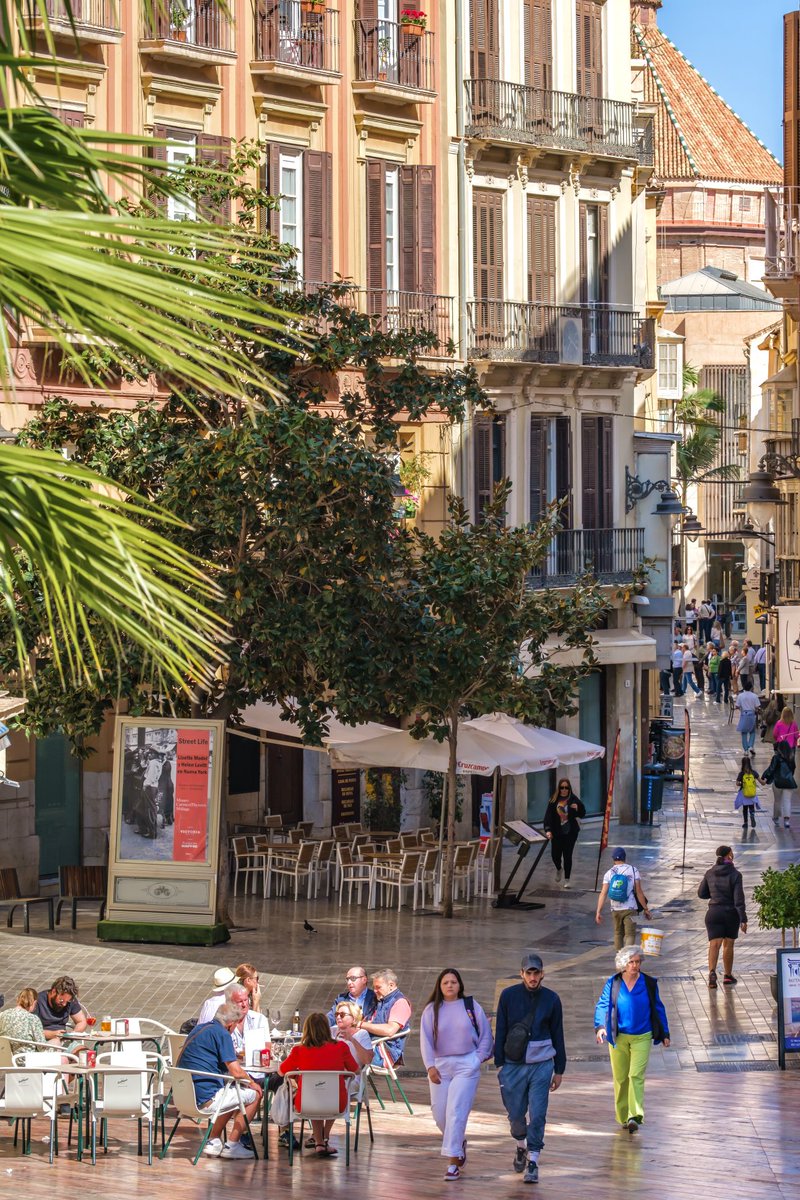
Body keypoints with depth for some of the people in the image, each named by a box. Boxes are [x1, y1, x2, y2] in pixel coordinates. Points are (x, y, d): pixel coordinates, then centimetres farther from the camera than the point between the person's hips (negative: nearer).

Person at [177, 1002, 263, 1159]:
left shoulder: (199, 1029, 17)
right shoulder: (222, 1034, -11)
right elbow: (236, 1072, -15)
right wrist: (251, 1083, 5)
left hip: (184, 1096, 9)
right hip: (205, 1098, -9)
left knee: (231, 1093, 32)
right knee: (254, 1094, 6)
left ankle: (214, 1142, 25)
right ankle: (231, 1145, 8)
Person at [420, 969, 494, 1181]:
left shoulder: (471, 1006, 4)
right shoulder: (431, 1010, 5)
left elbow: (486, 1035, 9)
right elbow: (425, 1039, 0)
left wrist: (478, 1059, 1)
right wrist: (430, 1066, -11)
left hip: (466, 1066, -3)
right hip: (440, 1066, 3)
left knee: (456, 1112, -13)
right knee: (439, 1113, 4)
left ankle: (453, 1163, -12)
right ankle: (459, 1143, 35)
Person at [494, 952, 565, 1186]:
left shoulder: (551, 999, 2)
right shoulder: (508, 996, 0)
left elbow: (557, 1036, 8)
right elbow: (500, 1032, 3)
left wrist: (559, 1070, 8)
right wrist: (499, 1064, -1)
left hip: (541, 1065, 0)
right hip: (514, 1064, 0)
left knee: (537, 1115, -6)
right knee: (515, 1113, 5)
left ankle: (533, 1161, 0)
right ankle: (521, 1147, 33)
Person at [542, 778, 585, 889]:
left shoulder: (573, 799, -3)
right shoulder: (554, 800, -3)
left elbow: (582, 814, 4)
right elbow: (548, 815, -8)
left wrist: (577, 808, -18)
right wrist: (548, 830, -20)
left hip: (570, 833, -1)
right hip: (557, 833, 1)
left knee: (568, 855, -1)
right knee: (555, 855, 4)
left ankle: (567, 879, 11)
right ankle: (558, 869, 40)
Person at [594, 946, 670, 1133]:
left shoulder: (649, 984, 2)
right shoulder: (613, 983, -1)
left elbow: (658, 1009, 10)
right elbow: (603, 1005, -5)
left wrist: (664, 1033, 11)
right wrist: (600, 1026, -22)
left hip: (642, 1038, -1)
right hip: (618, 1038, 1)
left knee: (636, 1075, -14)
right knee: (620, 1078, 7)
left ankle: (635, 1116, -21)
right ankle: (623, 1117, 21)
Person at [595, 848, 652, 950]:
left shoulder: (609, 873, 1)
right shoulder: (633, 871, -3)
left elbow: (603, 893, -6)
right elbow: (639, 892, -6)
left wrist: (598, 912, -7)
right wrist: (645, 908, 2)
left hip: (615, 910, 3)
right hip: (629, 909, -3)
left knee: (618, 933, 20)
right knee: (630, 935, -4)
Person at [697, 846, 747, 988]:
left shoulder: (710, 874, 0)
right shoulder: (735, 875, -11)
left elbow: (701, 893, 9)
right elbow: (739, 899, -15)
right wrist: (743, 919, -13)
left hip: (714, 912, 2)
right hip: (731, 913, -2)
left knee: (714, 944, -6)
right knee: (728, 944, 15)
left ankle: (712, 972, -29)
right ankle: (727, 975, 27)